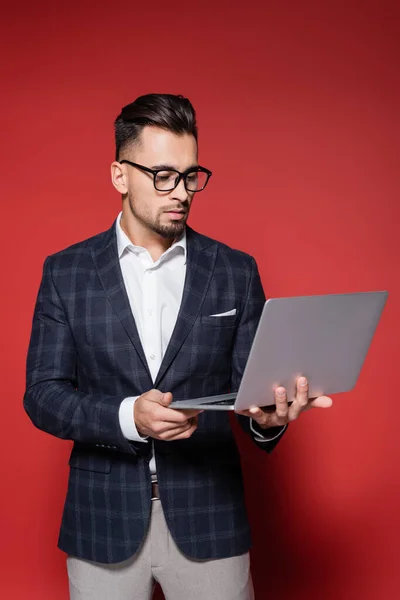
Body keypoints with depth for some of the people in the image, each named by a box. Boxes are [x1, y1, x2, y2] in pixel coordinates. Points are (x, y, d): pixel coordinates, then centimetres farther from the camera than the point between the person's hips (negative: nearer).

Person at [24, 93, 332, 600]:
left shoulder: (236, 272, 1)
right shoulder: (66, 272, 0)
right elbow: (42, 394, -4)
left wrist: (267, 417, -21)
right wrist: (128, 417, -21)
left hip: (208, 519, 1)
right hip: (103, 520, 0)